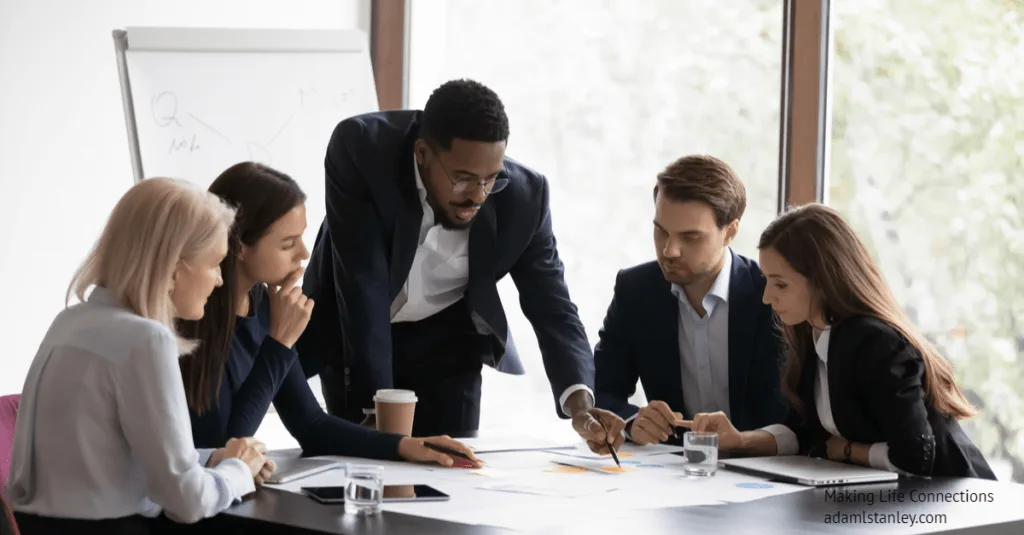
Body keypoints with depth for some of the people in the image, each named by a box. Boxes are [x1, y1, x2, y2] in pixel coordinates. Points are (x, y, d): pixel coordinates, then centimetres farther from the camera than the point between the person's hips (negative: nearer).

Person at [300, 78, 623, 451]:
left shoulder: (523, 194, -22)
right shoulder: (360, 149, -31)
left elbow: (551, 305, -18)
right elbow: (362, 284, -32)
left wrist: (579, 404, -36)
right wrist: (375, 408, -34)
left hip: (446, 339, 2)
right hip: (351, 334, -2)